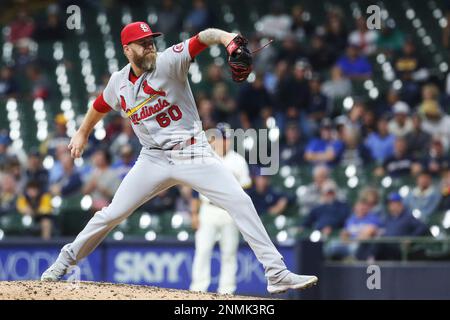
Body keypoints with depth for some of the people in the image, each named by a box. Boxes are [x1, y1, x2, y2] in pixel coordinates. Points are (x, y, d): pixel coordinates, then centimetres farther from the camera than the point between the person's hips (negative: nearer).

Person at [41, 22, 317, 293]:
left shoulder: (168, 62, -12)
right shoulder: (119, 83, 3)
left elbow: (203, 37, -28)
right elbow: (100, 106, 25)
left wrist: (228, 39, -48)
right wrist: (83, 132, 37)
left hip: (193, 153, -3)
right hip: (154, 158, 3)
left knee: (240, 201, -17)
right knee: (113, 213, 1)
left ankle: (276, 273, -15)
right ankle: (66, 261, 23)